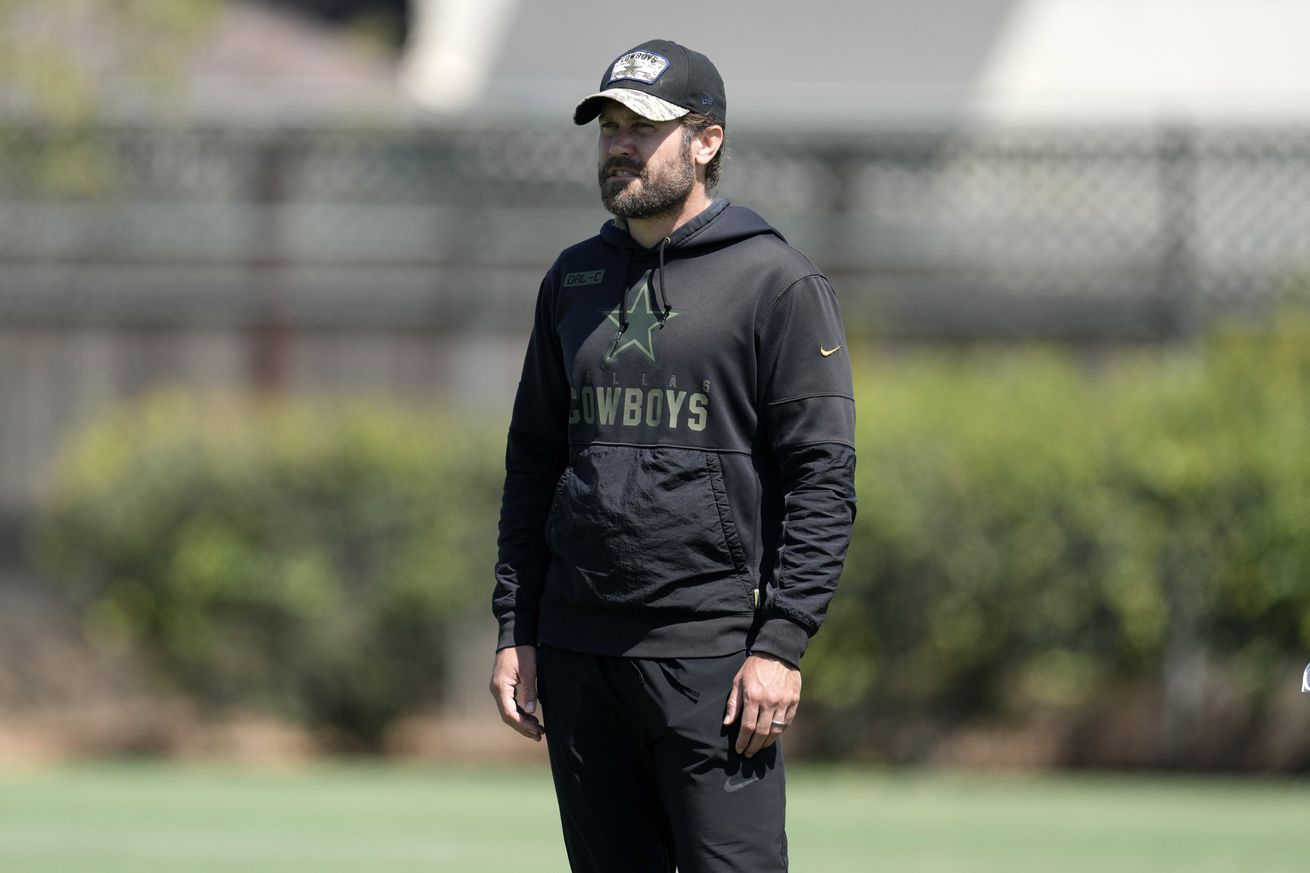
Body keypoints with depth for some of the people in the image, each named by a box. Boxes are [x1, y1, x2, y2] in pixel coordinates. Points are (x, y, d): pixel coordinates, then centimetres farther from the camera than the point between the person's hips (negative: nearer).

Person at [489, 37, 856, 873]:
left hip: (712, 650, -6)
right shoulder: (574, 280, 15)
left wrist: (781, 643, -15)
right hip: (578, 648, 6)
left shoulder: (778, 282, -3)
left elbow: (824, 476, -7)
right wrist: (516, 631, 12)